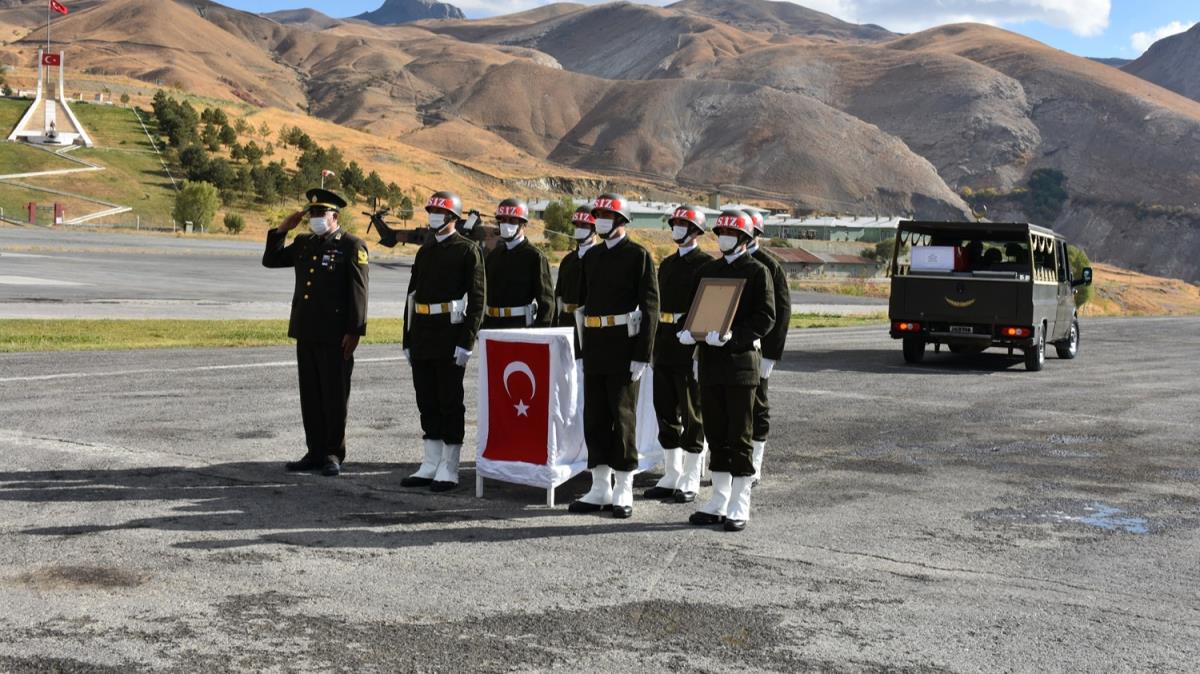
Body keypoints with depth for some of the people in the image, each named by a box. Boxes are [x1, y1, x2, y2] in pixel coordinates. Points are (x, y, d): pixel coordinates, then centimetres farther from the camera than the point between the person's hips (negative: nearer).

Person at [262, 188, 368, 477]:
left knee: (335, 395, 1)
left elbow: (358, 291, -10)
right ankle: (315, 452, 18)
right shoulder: (303, 243, 15)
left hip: (335, 336, -6)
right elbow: (270, 260, 21)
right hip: (305, 333, 7)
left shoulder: (352, 246, -5)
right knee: (310, 394, 10)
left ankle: (334, 453, 10)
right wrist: (282, 230, 9)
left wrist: (354, 331, -15)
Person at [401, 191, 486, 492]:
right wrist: (408, 340, 13)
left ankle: (449, 469, 5)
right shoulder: (425, 251, 15)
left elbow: (477, 298, -9)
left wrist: (466, 341, -16)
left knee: (450, 402, -1)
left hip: (450, 336, -7)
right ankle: (431, 464, 18)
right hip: (422, 337, 7)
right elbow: (412, 295, 17)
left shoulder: (468, 250, -4)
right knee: (427, 402, 10)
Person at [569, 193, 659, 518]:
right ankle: (600, 489, 14)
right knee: (595, 416, 7)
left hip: (624, 347, -6)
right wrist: (584, 349, 12)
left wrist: (642, 356, -15)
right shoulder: (591, 257, 14)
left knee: (622, 416, -2)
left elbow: (650, 307, -10)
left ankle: (624, 492, 6)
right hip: (594, 347, 6)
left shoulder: (639, 255, -5)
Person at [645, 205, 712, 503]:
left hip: (690, 349, -7)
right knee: (666, 413, 10)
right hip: (664, 351, 7)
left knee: (692, 416, 0)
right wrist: (655, 344, 15)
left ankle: (690, 481, 6)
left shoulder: (706, 263, -5)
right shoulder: (667, 264, 17)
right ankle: (671, 477, 19)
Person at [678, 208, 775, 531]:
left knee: (739, 435, -1)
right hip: (710, 361, 6)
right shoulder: (707, 271, 15)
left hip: (741, 361, -6)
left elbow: (766, 317, -9)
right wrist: (688, 331, -4)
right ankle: (719, 502, 18)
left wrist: (732, 336, -21)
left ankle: (740, 507, 6)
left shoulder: (757, 271, -2)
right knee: (715, 433, 9)